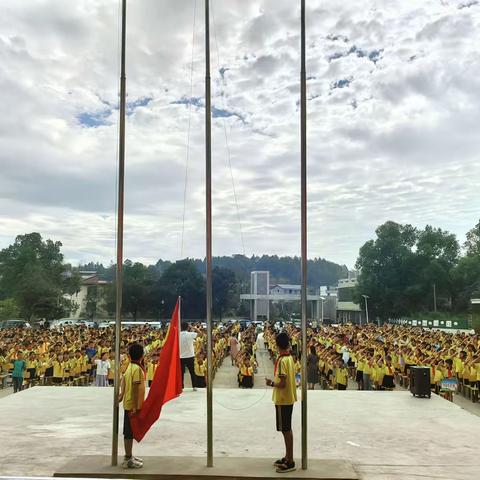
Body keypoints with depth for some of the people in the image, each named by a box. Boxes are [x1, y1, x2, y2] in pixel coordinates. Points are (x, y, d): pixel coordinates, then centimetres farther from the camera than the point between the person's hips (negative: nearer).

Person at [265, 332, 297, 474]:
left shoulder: (281, 360, -20)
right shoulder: (290, 358, 7)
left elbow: (282, 384, -22)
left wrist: (271, 383, -6)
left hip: (283, 400, -9)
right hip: (289, 398, 9)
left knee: (286, 430, -3)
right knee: (287, 429, 16)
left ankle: (290, 462, 3)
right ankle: (287, 457, 25)